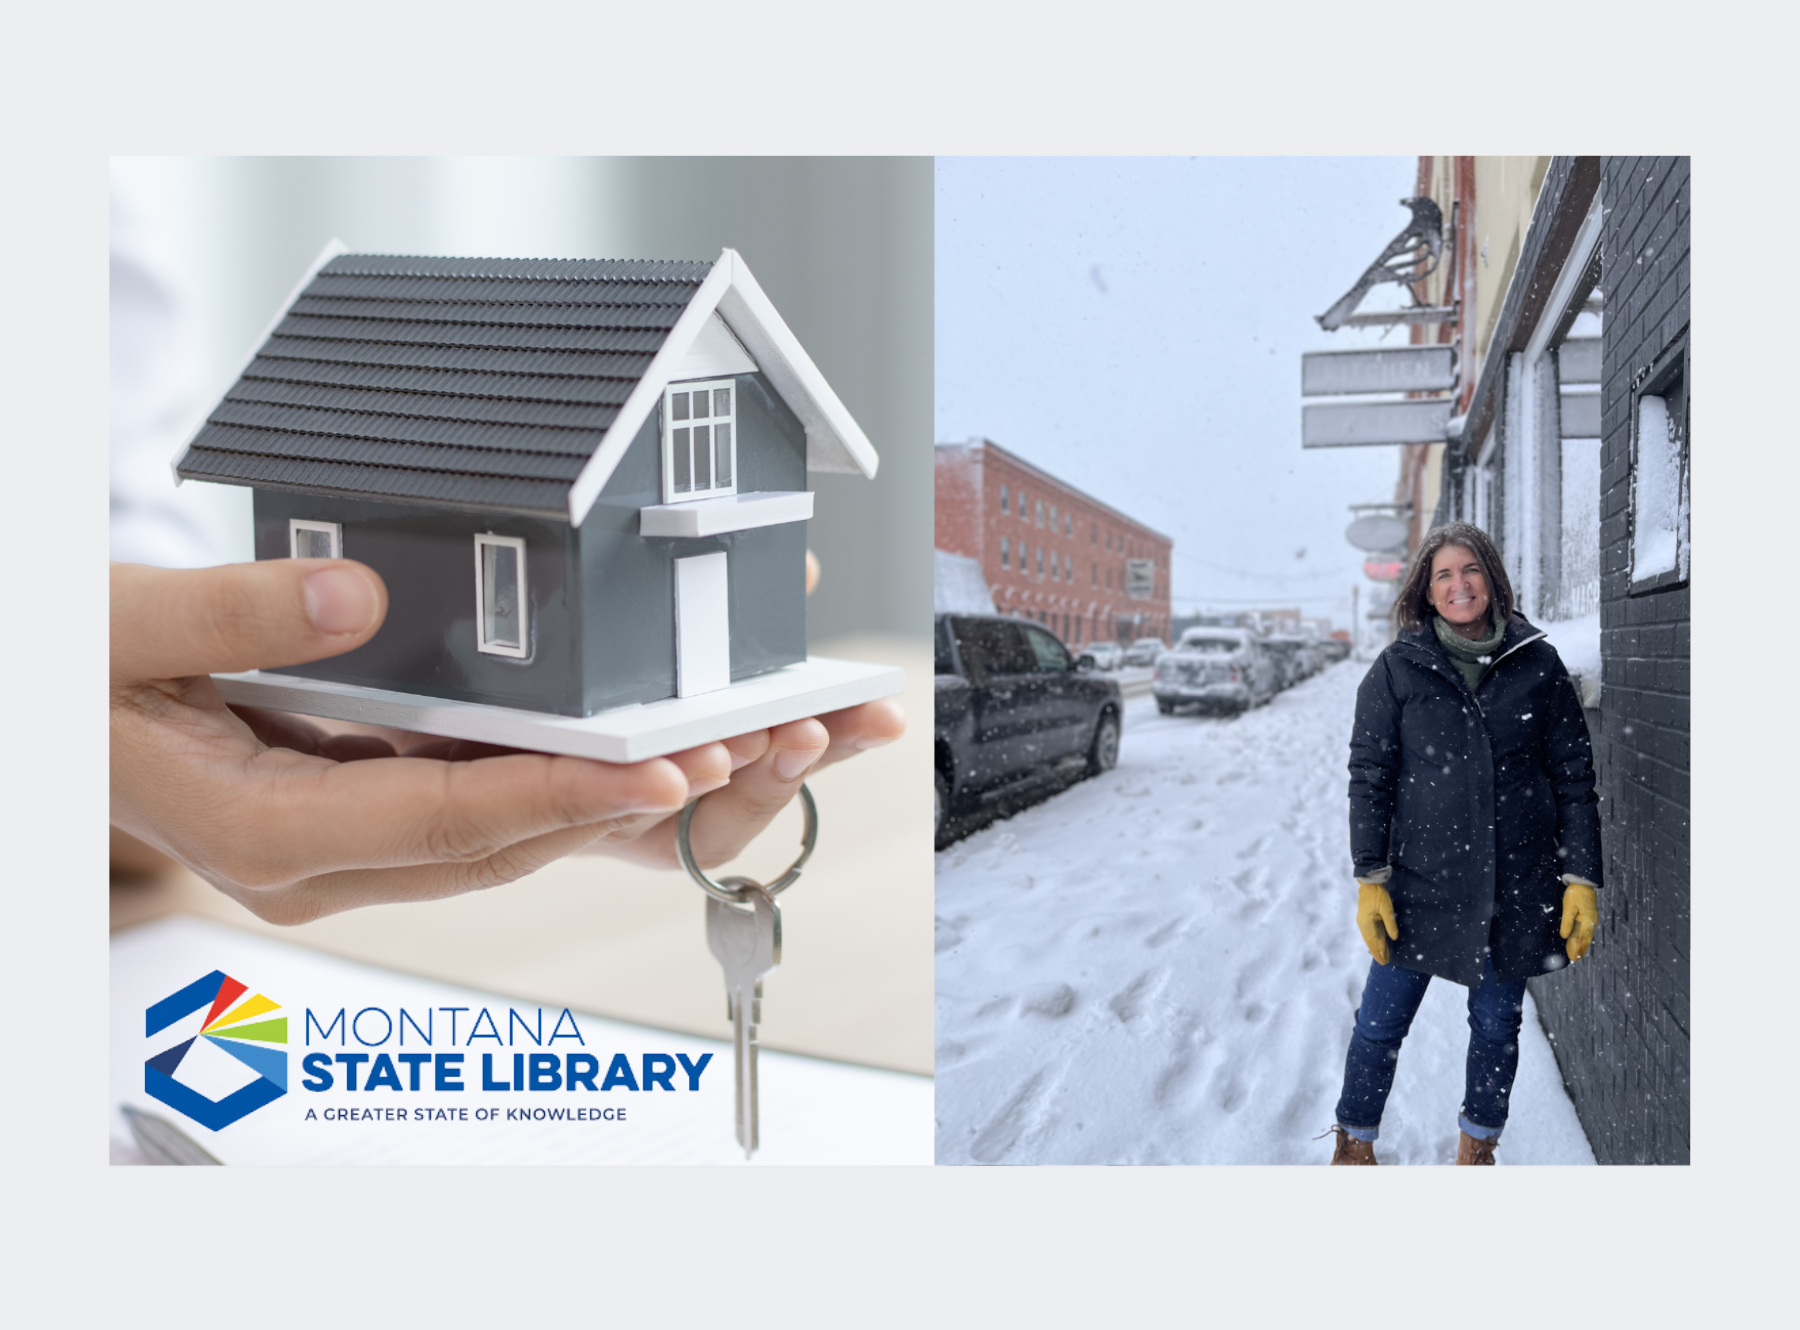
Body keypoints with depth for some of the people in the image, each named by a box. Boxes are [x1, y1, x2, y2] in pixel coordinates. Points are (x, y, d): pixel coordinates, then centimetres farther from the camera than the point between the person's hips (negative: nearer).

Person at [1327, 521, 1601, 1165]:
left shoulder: (1538, 665, 1)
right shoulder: (1397, 669, -1)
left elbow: (1574, 776, 4)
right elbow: (1369, 776, 1)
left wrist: (1581, 880, 0)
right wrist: (1370, 879, -5)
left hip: (1515, 888, 1)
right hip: (1420, 882, -1)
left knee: (1497, 1024, 12)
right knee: (1381, 1022, 4)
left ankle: (1477, 1147, 32)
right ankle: (1354, 1146, 24)